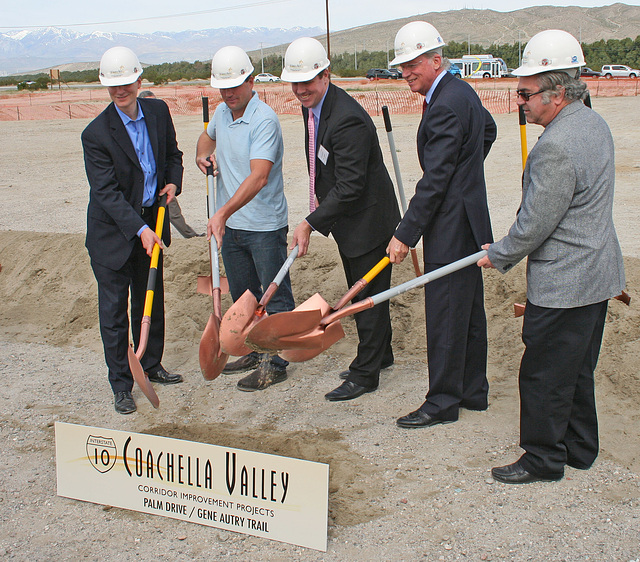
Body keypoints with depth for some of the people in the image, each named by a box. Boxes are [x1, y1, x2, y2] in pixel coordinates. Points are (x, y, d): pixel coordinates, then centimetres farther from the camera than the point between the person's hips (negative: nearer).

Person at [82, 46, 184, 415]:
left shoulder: (159, 111, -1)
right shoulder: (96, 133, -18)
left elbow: (173, 152, 16)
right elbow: (106, 191, -21)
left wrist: (173, 182, -4)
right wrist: (139, 229, -29)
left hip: (151, 220, 5)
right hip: (112, 231, -5)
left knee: (152, 299, 17)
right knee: (114, 308, 2)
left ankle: (152, 366, 36)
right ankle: (122, 385, 14)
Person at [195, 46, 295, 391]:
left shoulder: (264, 120, -19)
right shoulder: (222, 112, 6)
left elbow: (258, 177, -31)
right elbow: (208, 136, 30)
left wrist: (223, 212, -40)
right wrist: (203, 154, 6)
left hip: (265, 225, -8)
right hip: (229, 224, 8)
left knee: (275, 296, 2)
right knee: (242, 294, 18)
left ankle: (275, 363, 11)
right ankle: (255, 350, 33)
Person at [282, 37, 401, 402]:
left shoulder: (348, 119, -29)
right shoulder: (312, 106, 2)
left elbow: (349, 187, -30)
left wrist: (311, 224, -31)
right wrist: (321, 202, 14)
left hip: (367, 218, -10)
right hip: (346, 220, 10)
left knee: (368, 296, 3)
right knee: (361, 293, 21)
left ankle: (365, 374, 15)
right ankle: (381, 354, 38)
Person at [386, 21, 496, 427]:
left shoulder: (445, 106, -20)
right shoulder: (462, 91, 11)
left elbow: (434, 181, -23)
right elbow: (489, 129, 32)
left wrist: (406, 235, -21)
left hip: (451, 229, -11)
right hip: (469, 219, 11)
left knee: (445, 317, -2)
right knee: (470, 312, 17)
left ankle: (443, 402, 9)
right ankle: (474, 391, 28)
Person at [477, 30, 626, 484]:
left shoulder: (557, 146, -25)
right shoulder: (594, 123, 8)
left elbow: (535, 223, -20)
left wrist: (499, 256, -3)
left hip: (563, 284, -10)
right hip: (597, 273, 10)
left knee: (545, 374, 4)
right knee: (578, 369, 20)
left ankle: (544, 458, 18)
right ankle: (580, 449, 33)